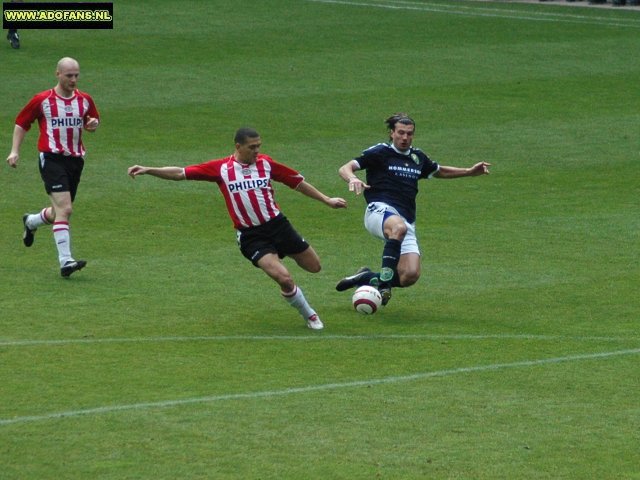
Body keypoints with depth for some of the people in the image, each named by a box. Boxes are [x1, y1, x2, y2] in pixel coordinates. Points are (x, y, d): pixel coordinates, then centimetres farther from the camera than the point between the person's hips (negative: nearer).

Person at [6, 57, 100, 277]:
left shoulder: (85, 100, 7)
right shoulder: (42, 100, -4)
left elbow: (93, 119, 22)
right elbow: (21, 123, 7)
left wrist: (93, 124, -2)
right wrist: (15, 151, 0)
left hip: (75, 159, 5)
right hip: (52, 158, -5)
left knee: (61, 211, 15)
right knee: (64, 209, -19)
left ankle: (31, 222, 49)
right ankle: (65, 261, -20)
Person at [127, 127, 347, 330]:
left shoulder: (266, 163, -1)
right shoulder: (221, 168, -6)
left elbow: (298, 182, 9)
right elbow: (180, 173, -6)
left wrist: (327, 200, 10)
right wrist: (148, 170, -13)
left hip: (277, 224, 3)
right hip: (251, 236, -3)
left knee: (314, 267, 7)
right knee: (284, 278, -18)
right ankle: (309, 315, 7)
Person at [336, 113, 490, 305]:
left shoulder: (418, 157, 21)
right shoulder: (380, 152, 4)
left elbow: (439, 171, 40)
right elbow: (345, 168, -3)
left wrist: (470, 172, 30)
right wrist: (352, 179, -27)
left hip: (407, 221, 6)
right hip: (380, 210, -6)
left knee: (411, 275, -16)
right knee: (398, 227, -43)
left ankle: (367, 278, 9)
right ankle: (384, 282, -39)